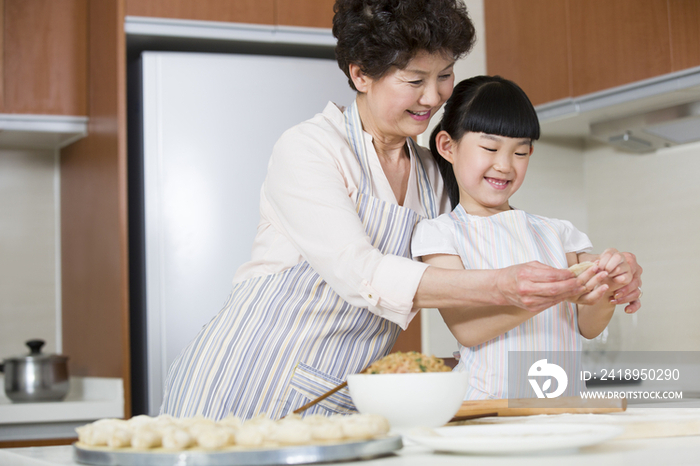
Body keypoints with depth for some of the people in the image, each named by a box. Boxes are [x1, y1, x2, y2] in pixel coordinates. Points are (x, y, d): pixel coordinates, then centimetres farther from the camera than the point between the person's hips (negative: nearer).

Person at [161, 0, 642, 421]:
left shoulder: (433, 177, 10)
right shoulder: (308, 149, -12)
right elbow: (359, 272, -24)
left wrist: (588, 287, -3)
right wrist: (499, 286, -34)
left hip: (341, 406, 6)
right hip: (246, 390, -6)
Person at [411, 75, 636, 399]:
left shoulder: (555, 234, 15)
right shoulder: (438, 234, 3)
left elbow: (587, 328, 14)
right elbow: (466, 328, -9)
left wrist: (605, 292, -8)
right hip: (485, 405, -4)